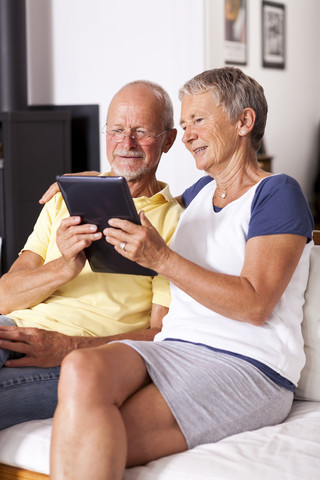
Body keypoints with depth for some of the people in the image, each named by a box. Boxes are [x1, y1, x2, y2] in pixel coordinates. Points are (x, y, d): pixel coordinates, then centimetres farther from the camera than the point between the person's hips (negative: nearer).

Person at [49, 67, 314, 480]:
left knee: (90, 444, -29)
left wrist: (161, 258, -16)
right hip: (171, 349, 6)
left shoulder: (278, 194, 0)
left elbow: (254, 304, -12)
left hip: (247, 365, -6)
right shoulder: (199, 193, 22)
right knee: (82, 369, -30)